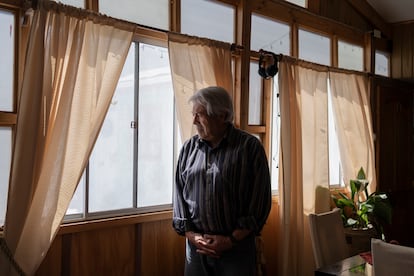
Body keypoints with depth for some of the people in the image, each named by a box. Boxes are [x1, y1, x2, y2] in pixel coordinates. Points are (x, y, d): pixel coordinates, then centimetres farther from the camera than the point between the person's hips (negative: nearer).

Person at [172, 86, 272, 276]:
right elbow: (179, 194, 7)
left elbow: (260, 201, -7)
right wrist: (190, 234, -2)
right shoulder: (189, 147, 4)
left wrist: (232, 239, -10)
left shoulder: (250, 147, -7)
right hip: (196, 244, 3)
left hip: (236, 246, -3)